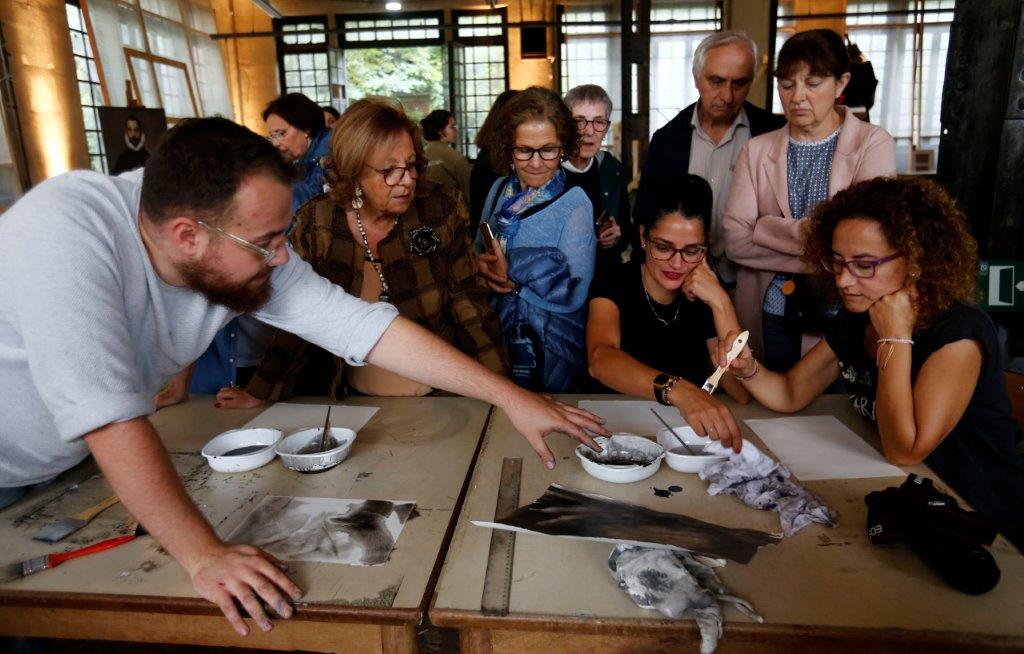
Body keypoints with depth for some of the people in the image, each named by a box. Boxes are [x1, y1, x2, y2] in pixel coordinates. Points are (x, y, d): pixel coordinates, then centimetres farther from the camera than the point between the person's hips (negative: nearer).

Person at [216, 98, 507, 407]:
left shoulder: (441, 209, -9)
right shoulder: (316, 222, -5)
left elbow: (468, 300, -5)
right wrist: (259, 391, 4)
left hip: (440, 395, -3)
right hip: (357, 400, 4)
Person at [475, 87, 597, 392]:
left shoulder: (574, 204, -15)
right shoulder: (499, 190, 1)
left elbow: (574, 294, -22)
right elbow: (479, 253, 11)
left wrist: (510, 274, -19)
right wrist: (485, 268, -11)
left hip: (549, 352, -5)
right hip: (494, 337, 5)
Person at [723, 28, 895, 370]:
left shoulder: (873, 144, -1)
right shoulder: (757, 150, 4)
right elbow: (734, 241, -7)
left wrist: (767, 230, -11)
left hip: (844, 317, -1)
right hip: (773, 319, 2)